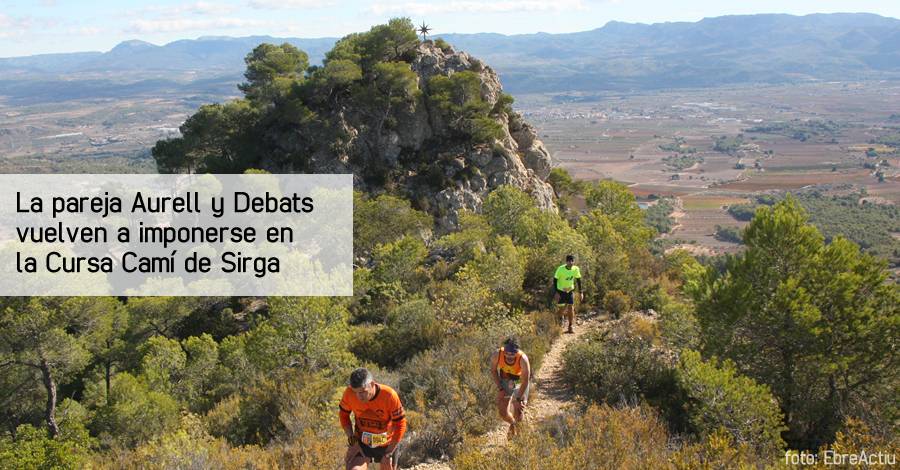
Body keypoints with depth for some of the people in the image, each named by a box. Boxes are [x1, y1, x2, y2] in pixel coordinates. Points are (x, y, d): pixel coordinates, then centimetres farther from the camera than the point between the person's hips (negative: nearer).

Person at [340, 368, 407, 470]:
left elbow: (400, 425, -18)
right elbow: (344, 415, -2)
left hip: (387, 444, -1)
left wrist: (388, 453, -15)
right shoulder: (349, 393, -22)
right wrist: (352, 441, -11)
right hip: (361, 443, 1)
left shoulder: (389, 395, -28)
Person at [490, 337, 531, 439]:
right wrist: (500, 388, -12)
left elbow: (525, 381, -25)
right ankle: (512, 424, 34)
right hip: (505, 381, 2)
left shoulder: (523, 359, -37)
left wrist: (518, 399, -21)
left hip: (520, 382, -2)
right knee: (503, 413, -3)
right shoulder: (497, 355, -30)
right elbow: (493, 371, -8)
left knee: (518, 411, -7)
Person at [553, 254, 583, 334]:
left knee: (571, 308, -7)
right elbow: (555, 280, -16)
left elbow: (578, 280, 0)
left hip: (570, 291, 2)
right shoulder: (560, 269, -24)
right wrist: (556, 292, -22)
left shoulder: (576, 269, -14)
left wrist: (580, 292, -1)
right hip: (561, 291, -2)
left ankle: (570, 327, 2)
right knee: (561, 309, -1)